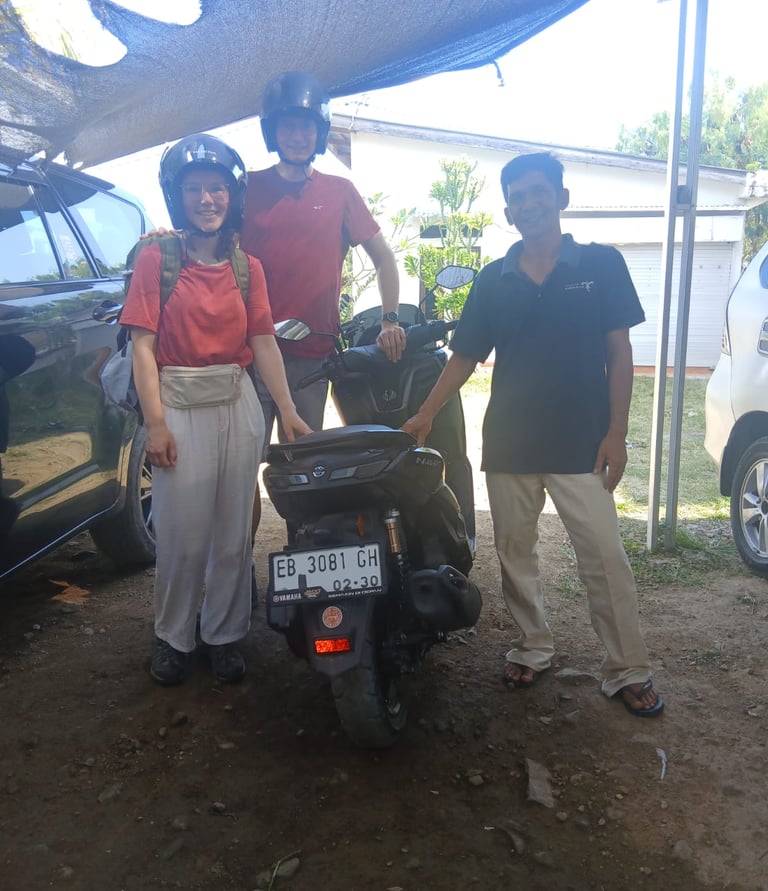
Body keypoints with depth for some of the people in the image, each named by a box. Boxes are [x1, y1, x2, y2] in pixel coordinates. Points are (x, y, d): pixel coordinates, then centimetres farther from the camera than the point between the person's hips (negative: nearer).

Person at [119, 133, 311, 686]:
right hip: (179, 404, -3)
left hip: (238, 402, 3)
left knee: (233, 530, 7)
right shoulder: (156, 258, -1)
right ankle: (173, 636, 21)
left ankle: (224, 634, 23)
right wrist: (156, 422, -14)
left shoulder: (248, 267, 9)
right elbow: (143, 344, -6)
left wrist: (288, 410, -6)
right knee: (182, 533, 1)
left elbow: (264, 341, 4)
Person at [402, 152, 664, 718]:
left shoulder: (601, 264, 0)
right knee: (515, 553, 11)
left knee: (605, 558, -2)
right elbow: (465, 355, 9)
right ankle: (534, 647, 29)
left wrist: (616, 433, -7)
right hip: (508, 442, 3)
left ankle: (628, 671, 11)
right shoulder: (493, 280, 7)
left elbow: (619, 352, -1)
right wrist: (426, 414, 0)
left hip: (581, 443, -3)